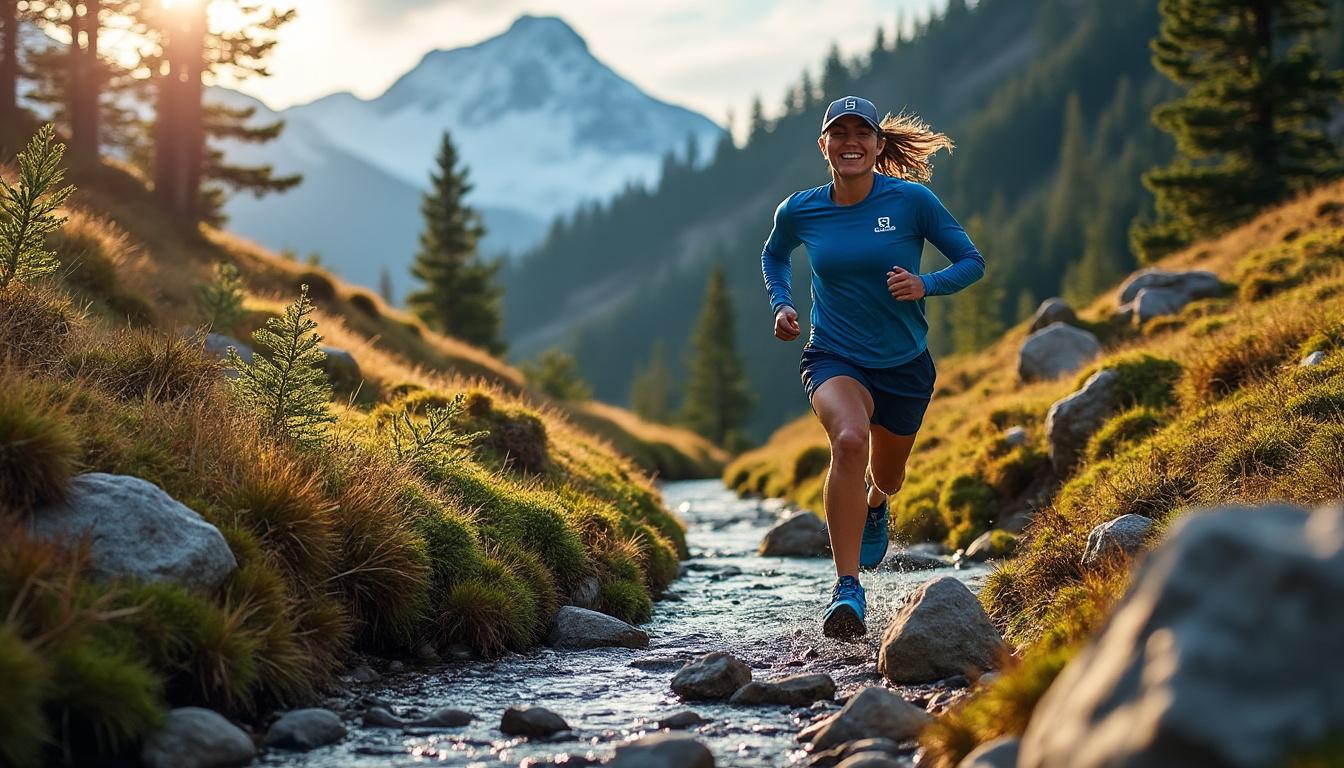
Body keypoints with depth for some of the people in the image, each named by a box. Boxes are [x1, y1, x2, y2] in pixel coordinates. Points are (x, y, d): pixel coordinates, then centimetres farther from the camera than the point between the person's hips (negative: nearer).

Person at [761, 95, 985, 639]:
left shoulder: (911, 200, -12)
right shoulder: (799, 211, -6)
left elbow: (972, 262, -4)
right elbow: (773, 255, 17)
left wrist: (926, 286, -23)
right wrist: (781, 304, 0)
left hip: (905, 364, 1)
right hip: (834, 358, -1)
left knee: (886, 476, 20)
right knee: (849, 440, -33)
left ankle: (875, 505, 63)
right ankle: (847, 590, -31)